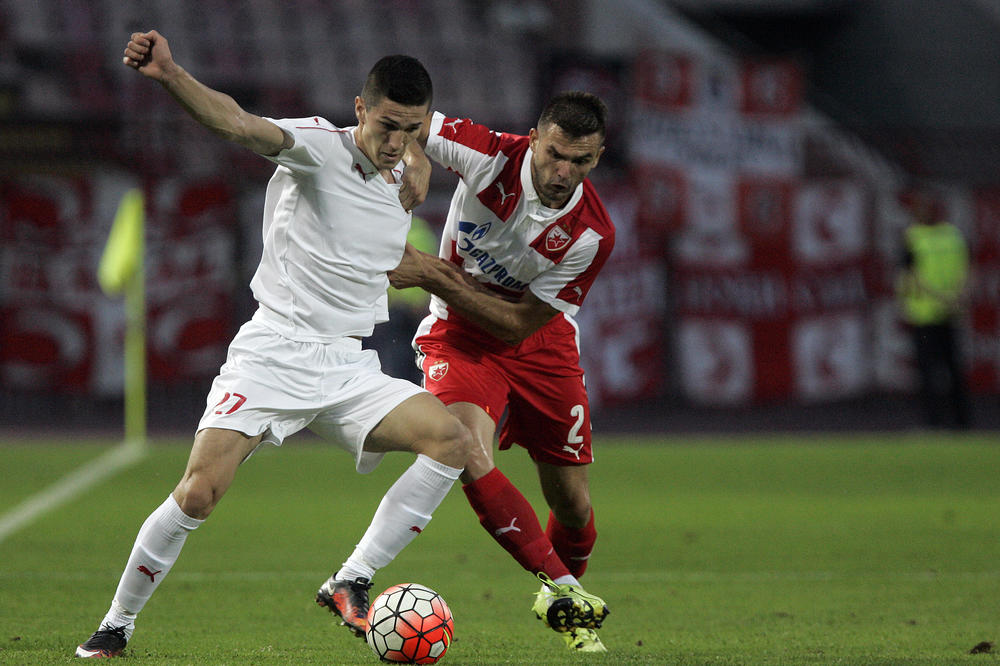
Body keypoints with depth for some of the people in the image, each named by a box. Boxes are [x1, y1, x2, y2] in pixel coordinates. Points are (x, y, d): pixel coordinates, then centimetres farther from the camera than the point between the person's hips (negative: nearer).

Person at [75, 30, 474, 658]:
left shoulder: (401, 182, 12)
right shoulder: (321, 147, -8)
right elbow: (239, 123, -28)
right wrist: (169, 75, -45)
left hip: (350, 369, 6)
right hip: (275, 352, -6)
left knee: (452, 439, -16)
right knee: (200, 492, -17)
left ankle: (350, 584, -13)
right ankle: (117, 624, 3)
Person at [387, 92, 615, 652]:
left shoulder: (592, 233, -22)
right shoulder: (490, 154, -22)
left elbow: (518, 325, -20)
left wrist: (432, 274, -25)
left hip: (540, 341, 1)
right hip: (458, 335, -1)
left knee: (573, 505, 4)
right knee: (472, 458, -29)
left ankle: (569, 611, 35)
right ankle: (561, 587, -18)